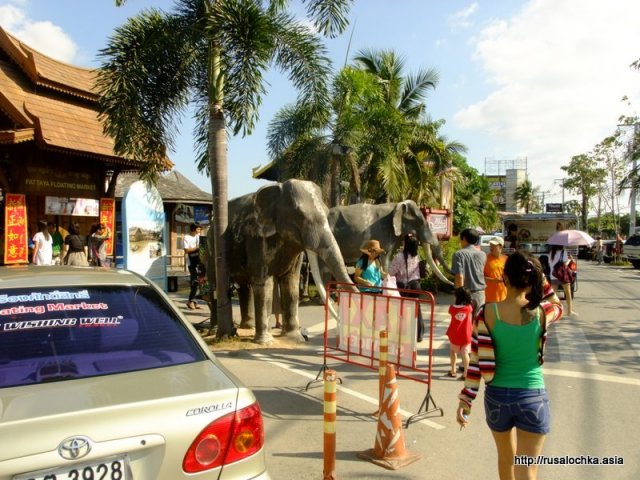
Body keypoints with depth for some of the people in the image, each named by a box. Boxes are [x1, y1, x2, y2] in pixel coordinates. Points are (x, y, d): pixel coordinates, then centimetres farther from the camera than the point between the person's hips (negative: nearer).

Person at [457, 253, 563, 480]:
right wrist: (540, 279, 6)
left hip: (497, 395, 2)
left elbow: (476, 361, -9)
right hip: (532, 397, -1)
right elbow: (557, 305, 16)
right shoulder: (541, 312, -11)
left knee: (506, 457, 26)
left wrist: (465, 399, -2)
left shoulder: (487, 313, -12)